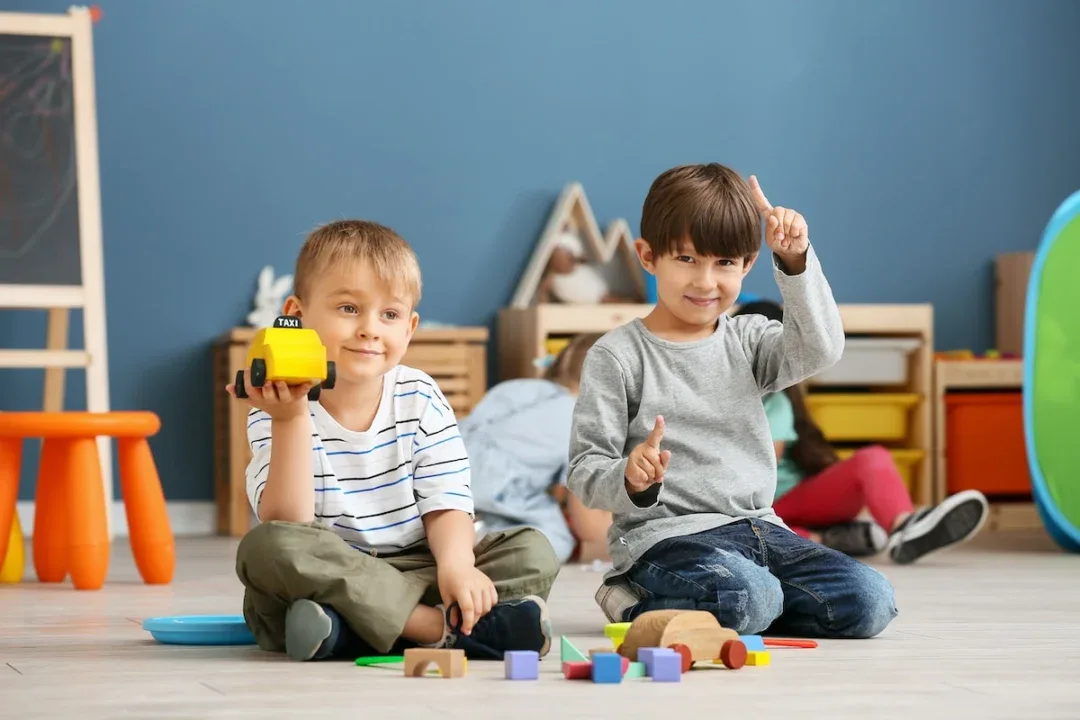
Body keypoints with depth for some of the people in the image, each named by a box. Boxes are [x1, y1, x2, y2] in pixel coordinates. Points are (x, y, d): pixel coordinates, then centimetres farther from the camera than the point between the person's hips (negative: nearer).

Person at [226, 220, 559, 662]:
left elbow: (445, 507, -3)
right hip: (325, 580, -3)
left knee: (533, 552, -14)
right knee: (265, 547, -34)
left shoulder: (420, 400, 1)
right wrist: (291, 420, -29)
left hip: (414, 570, 3)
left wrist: (456, 564, -25)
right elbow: (287, 524, -19)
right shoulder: (276, 412, -8)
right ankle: (439, 628, -30)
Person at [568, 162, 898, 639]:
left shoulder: (747, 341, 13)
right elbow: (585, 472, -4)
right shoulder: (617, 356, -1)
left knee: (869, 601, -11)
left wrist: (795, 259, -14)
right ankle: (638, 605, -8)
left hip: (760, 528, 6)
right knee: (747, 597, -35)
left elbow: (819, 348, -7)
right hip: (664, 536, -6)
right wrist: (632, 479, -26)